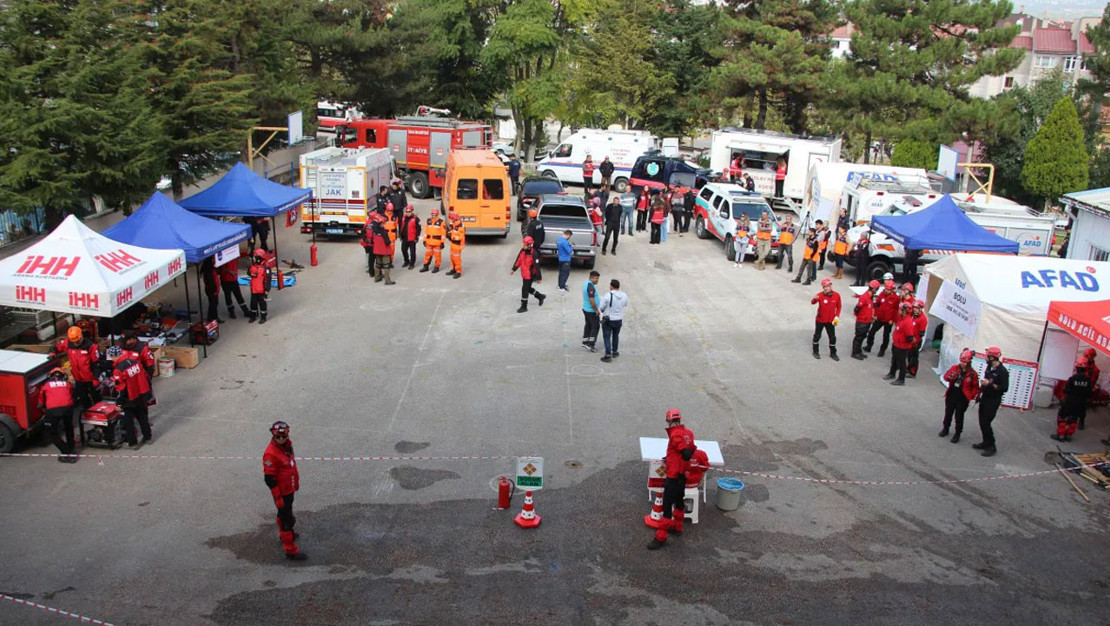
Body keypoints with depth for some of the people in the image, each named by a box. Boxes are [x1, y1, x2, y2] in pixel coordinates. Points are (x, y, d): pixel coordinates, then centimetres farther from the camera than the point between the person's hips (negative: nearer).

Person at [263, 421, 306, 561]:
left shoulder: (288, 445, -2)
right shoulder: (270, 454, -29)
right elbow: (269, 478, -25)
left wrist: (296, 481, 22)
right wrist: (277, 498, -22)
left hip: (290, 489, 8)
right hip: (281, 492, -8)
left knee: (284, 513, 29)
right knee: (288, 519, -2)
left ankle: (284, 533, 52)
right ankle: (290, 550, 6)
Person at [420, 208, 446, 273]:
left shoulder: (441, 222, -6)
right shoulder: (428, 221, 8)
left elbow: (443, 232, -7)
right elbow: (426, 231, 13)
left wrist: (442, 242, -9)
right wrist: (424, 240, 10)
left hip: (437, 242, -4)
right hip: (429, 242, 4)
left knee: (437, 255, 3)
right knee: (427, 254, 10)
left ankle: (437, 267, 15)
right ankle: (425, 267, 20)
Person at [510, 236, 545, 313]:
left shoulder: (533, 254, -23)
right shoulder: (522, 251, -2)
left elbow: (537, 266, -19)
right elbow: (518, 260, 12)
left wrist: (539, 278, -16)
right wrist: (513, 269, 11)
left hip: (530, 275, -8)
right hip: (524, 274, 8)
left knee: (525, 290, -2)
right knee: (528, 288, 21)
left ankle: (524, 307, 12)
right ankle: (540, 296, 43)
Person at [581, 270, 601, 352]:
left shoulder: (585, 283, 7)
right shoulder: (590, 286, -24)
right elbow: (591, 300, -26)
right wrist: (596, 310, -16)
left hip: (585, 308, 10)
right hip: (591, 311, -10)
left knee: (588, 325, 18)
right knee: (595, 326, -1)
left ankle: (584, 342, 25)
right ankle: (591, 345, -2)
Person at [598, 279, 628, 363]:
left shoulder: (608, 295, -21)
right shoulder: (624, 296, -7)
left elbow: (601, 307, -14)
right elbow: (625, 305, 10)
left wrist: (604, 311, 7)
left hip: (607, 320, -4)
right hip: (619, 320, 4)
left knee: (607, 337, 5)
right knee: (616, 335, 24)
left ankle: (608, 355, 1)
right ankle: (615, 352, 34)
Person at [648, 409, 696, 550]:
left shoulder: (675, 435, -20)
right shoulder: (688, 433, 4)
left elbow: (687, 454, -26)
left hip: (674, 476, -9)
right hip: (682, 475, 9)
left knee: (667, 505, -5)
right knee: (679, 500, 22)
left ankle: (661, 537, -2)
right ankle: (677, 528, 37)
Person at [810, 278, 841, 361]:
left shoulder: (836, 295, -9)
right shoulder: (821, 295, -17)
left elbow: (838, 307, 4)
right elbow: (812, 302, -33)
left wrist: (837, 316, -6)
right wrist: (815, 299, -56)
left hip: (831, 320, 2)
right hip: (820, 320, -2)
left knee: (832, 337, 10)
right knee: (817, 335, 12)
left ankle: (832, 353, 26)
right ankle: (815, 351, 30)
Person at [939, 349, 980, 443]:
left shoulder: (972, 373, -12)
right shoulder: (954, 368, -5)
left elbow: (975, 387, -5)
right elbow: (945, 376, 2)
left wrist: (971, 396, -12)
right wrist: (949, 377, -21)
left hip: (963, 398, -3)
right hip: (951, 395, 4)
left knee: (959, 416, 5)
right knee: (948, 413, 18)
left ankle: (957, 434, 18)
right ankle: (945, 429, 37)